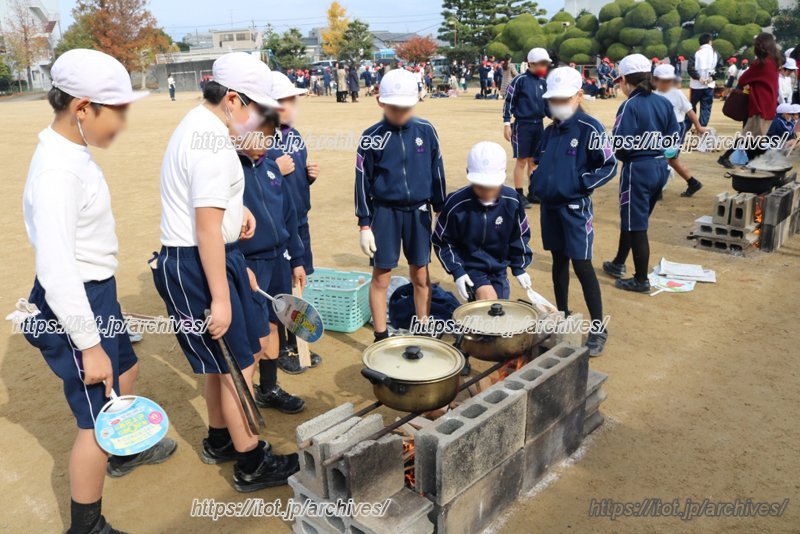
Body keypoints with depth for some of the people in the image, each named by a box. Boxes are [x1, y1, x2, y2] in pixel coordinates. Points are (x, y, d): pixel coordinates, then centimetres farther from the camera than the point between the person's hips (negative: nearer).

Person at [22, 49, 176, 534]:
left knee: (126, 371, 28)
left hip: (98, 293, 10)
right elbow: (56, 269, -28)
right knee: (100, 418, 1)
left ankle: (124, 453, 55)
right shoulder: (57, 171, -25)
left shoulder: (73, 153, 4)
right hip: (74, 305, -10)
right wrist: (88, 344, -23)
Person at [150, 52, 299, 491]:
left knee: (220, 358, 21)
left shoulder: (195, 124, 12)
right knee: (238, 364, 0)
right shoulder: (213, 142, -22)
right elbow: (208, 226, -26)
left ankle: (219, 441, 38)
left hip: (186, 259, 11)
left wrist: (236, 205, 15)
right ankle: (252, 464, 15)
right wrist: (220, 299, -24)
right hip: (198, 265, -11)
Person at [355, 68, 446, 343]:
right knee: (381, 276, 5)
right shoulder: (371, 137, -6)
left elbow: (437, 174, 6)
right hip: (384, 212, -1)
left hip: (419, 211, 2)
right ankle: (381, 337, 19)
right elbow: (363, 183, -3)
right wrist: (364, 225, -5)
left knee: (421, 275, 11)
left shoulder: (426, 131, -1)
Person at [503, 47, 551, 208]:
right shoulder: (520, 80, -8)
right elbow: (509, 102, -8)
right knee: (522, 160, -2)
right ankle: (519, 195, 6)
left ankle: (533, 192, 21)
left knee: (535, 160, 11)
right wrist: (506, 124, -12)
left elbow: (546, 104, 17)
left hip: (539, 125, 6)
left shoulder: (542, 82, 10)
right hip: (522, 125, -6)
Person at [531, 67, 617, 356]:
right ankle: (562, 316, 29)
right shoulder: (549, 131, 10)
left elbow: (610, 166, -11)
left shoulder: (590, 129, -11)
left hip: (576, 208, -7)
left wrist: (580, 183, -17)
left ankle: (598, 328, 6)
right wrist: (537, 180, 6)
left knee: (582, 265, -6)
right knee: (559, 261, 15)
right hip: (550, 205, 7)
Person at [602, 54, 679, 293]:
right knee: (632, 219, 22)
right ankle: (618, 264, 38)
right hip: (660, 167, 8)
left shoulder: (630, 106, -16)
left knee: (636, 225, 4)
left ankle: (641, 280, 13)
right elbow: (673, 138, 8)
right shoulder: (664, 102, 4)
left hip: (638, 169, -8)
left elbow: (619, 145, -21)